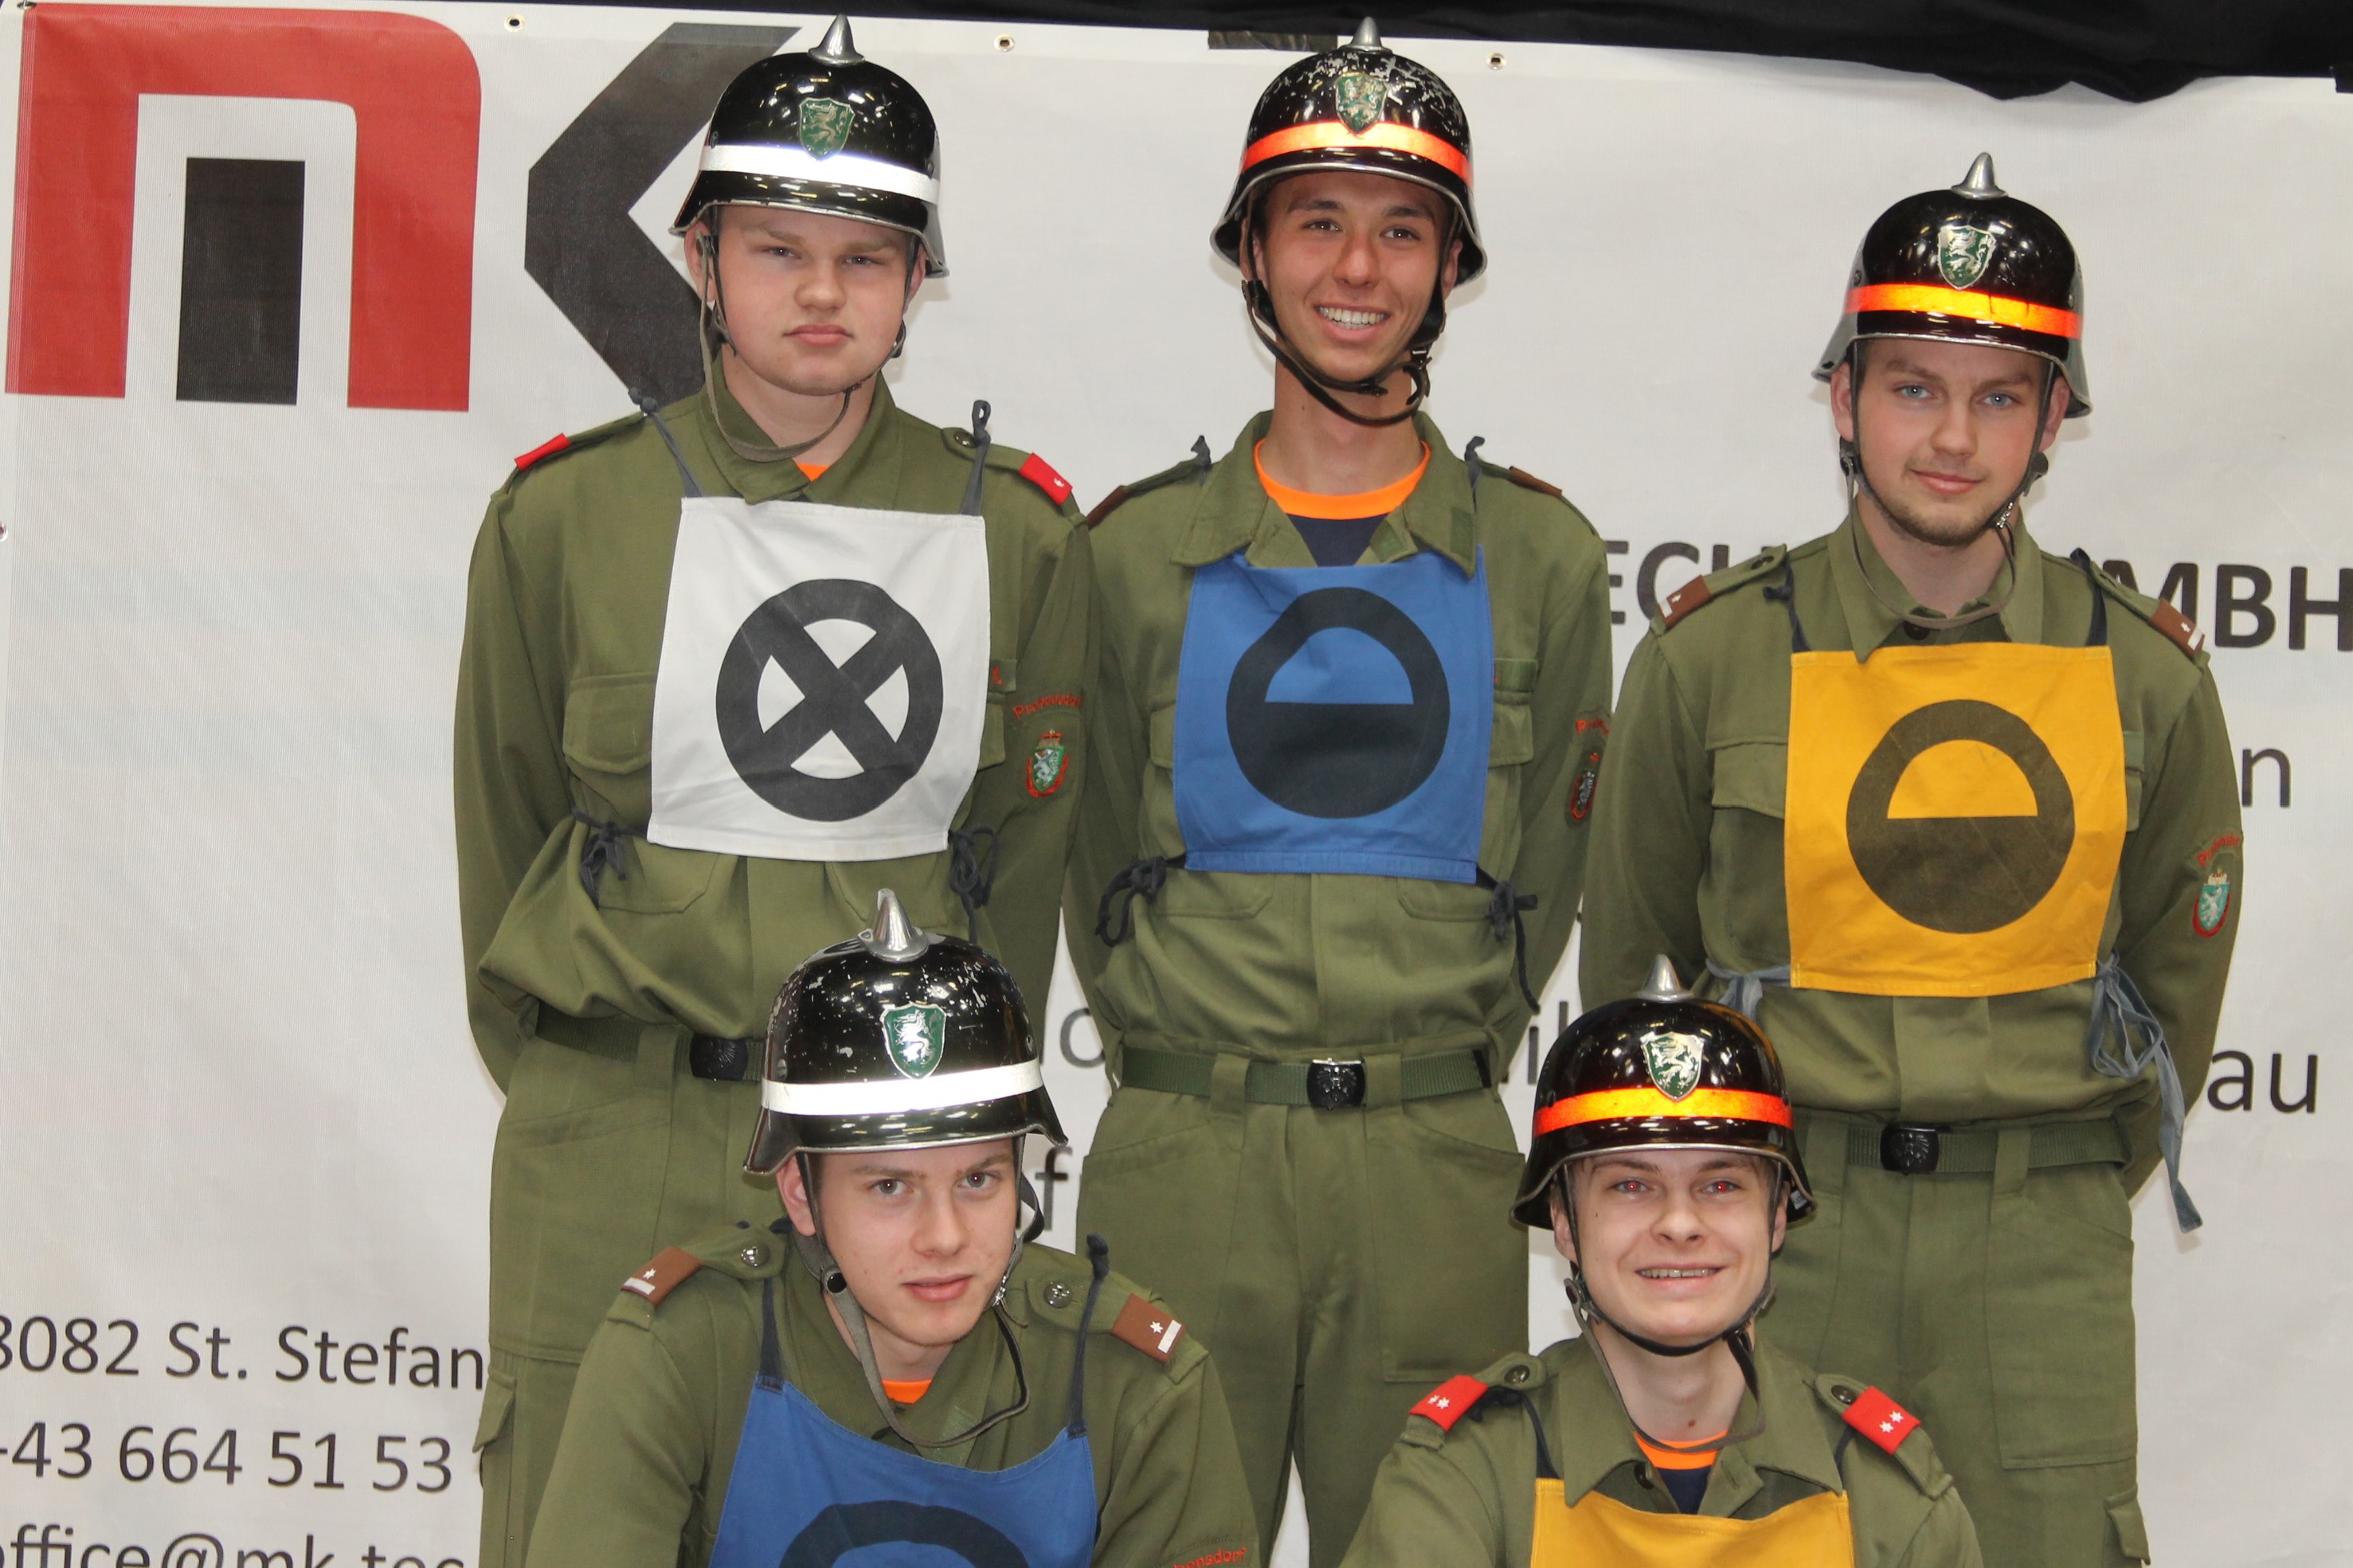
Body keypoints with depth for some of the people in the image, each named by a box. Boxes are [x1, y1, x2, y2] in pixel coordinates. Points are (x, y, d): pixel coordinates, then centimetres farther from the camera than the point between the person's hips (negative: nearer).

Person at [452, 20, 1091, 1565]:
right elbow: (507, 826, 9)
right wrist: (570, 1076, 12)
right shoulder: (566, 515, 1)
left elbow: (1025, 847, 10)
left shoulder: (1017, 530, 4)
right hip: (616, 1147, -1)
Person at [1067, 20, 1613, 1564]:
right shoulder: (1140, 549, 4)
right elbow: (1096, 854, 10)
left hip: (1441, 1164, 1)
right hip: (1180, 1155, 0)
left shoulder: (1540, 556, 5)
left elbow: (1547, 867, 10)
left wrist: (1445, 1069, 6)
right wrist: (1168, 1049, 5)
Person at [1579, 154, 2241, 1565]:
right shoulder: (1714, 655, -3)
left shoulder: (2148, 674, 1)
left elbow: (2174, 970, 14)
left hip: (2042, 1248, 1)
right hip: (1773, 1222, -1)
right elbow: (1630, 954, 9)